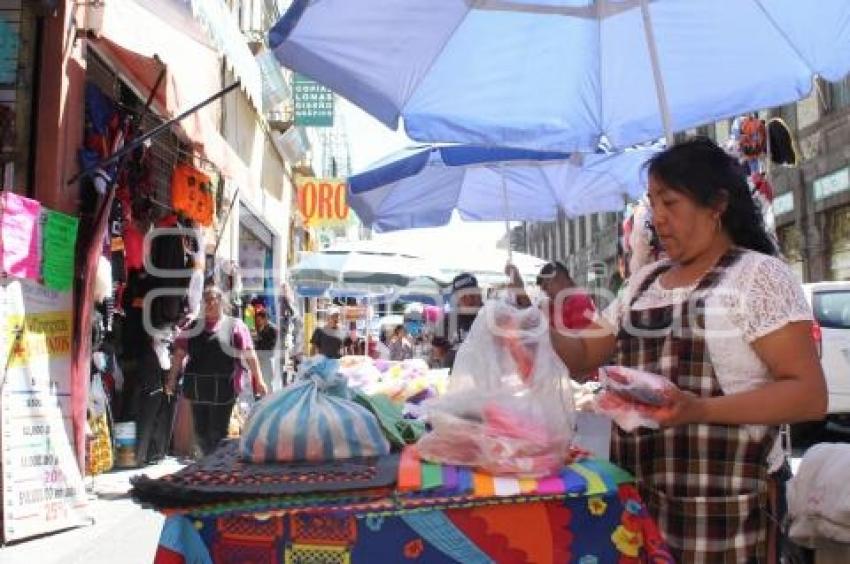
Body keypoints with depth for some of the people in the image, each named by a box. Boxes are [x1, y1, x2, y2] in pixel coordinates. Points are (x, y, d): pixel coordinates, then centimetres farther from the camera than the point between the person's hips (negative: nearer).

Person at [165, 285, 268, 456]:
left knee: (218, 432, -1)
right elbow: (179, 354, 13)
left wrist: (258, 381, -6)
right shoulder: (194, 326, 14)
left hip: (223, 388, -4)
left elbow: (249, 355, -2)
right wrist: (172, 379, 6)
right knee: (200, 432, 9)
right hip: (197, 388, 4)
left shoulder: (234, 326, 2)